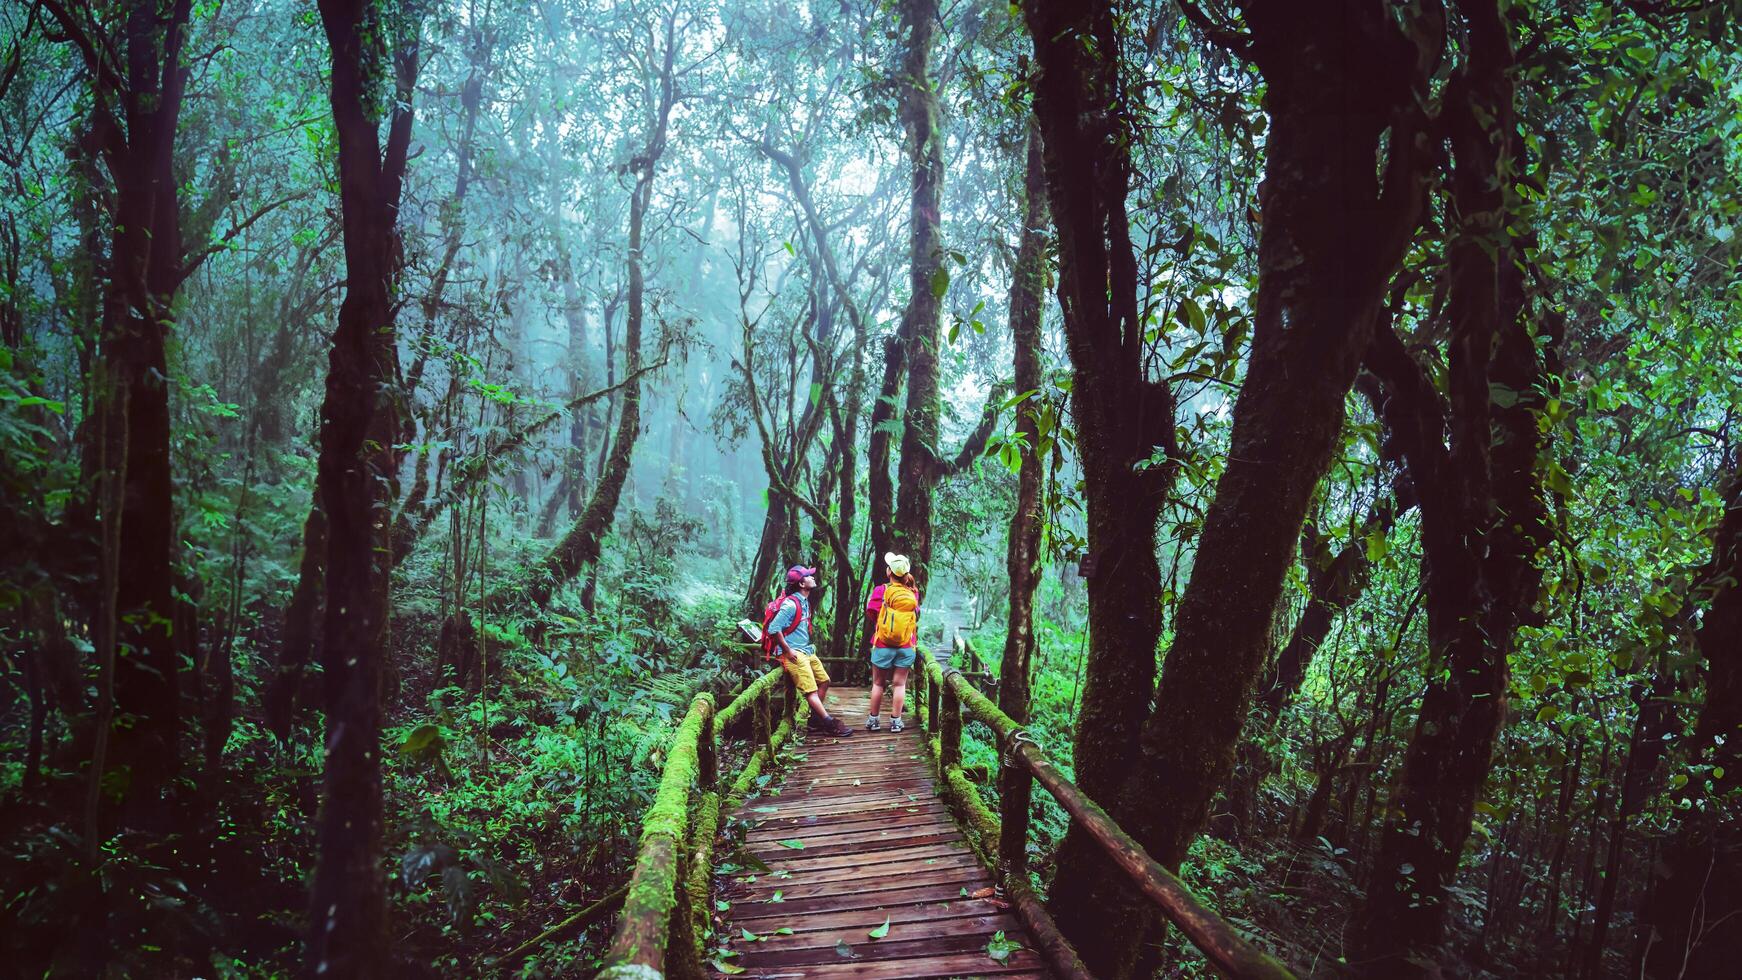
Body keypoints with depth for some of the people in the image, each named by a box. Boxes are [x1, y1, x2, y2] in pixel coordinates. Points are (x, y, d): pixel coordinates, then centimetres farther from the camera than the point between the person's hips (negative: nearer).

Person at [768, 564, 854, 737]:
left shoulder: (804, 602, 13)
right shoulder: (791, 604, -18)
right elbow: (774, 629, -23)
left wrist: (808, 646, 17)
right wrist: (788, 651, -19)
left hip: (807, 650, 10)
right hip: (794, 653, -10)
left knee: (824, 681, 12)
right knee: (811, 690, -12)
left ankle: (815, 721, 18)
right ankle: (830, 725, -13)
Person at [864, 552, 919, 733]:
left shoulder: (881, 590, -8)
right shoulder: (913, 593, -2)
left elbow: (871, 613, -3)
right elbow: (916, 616, 10)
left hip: (883, 645, -1)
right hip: (906, 646, 1)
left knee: (878, 683, 10)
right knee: (899, 684, 6)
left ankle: (873, 720, 16)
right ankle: (895, 721, 7)